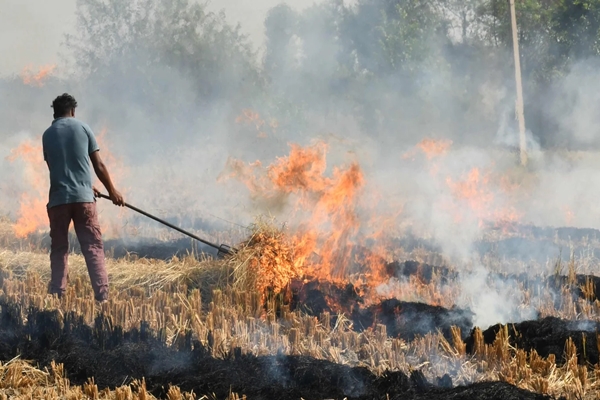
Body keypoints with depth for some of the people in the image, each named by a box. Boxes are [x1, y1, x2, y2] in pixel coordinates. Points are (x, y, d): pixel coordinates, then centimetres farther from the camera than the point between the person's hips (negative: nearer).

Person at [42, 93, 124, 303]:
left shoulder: (47, 135, 9)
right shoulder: (82, 128, 5)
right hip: (83, 197, -1)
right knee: (93, 247, -1)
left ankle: (56, 297, 3)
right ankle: (102, 297, -11)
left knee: (58, 249, 9)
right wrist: (112, 190, 18)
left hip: (58, 199, 1)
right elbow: (98, 165, 5)